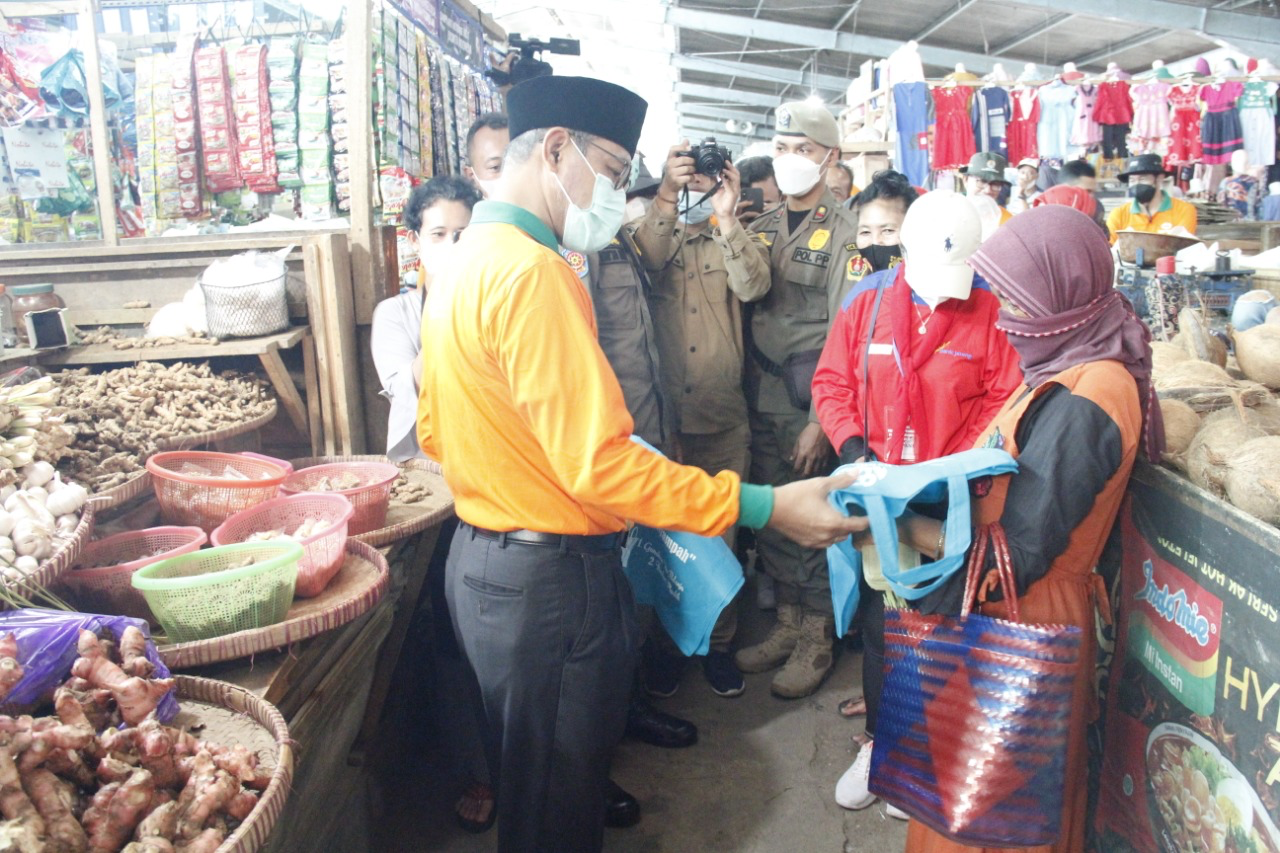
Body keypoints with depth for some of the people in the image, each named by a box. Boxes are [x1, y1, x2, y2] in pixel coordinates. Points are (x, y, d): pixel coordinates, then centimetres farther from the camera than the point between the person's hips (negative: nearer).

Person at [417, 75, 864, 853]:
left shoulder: (464, 261, 9)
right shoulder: (530, 269, -22)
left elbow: (436, 431, 14)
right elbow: (599, 464, -27)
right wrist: (764, 507, -23)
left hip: (483, 553, 10)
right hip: (548, 576, -10)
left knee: (527, 774, 26)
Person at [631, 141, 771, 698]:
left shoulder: (729, 239, 9)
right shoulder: (650, 232, 7)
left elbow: (753, 285, -12)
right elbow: (641, 261, -17)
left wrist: (727, 217, -23)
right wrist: (666, 197, -29)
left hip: (724, 421, 1)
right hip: (661, 417, -1)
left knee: (720, 536, 9)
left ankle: (718, 643, 25)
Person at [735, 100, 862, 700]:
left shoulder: (844, 230, -6)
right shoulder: (761, 228, 11)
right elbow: (743, 304, 8)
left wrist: (821, 419, -15)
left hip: (812, 399, -5)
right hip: (762, 398, 5)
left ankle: (817, 639, 19)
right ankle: (786, 624, 28)